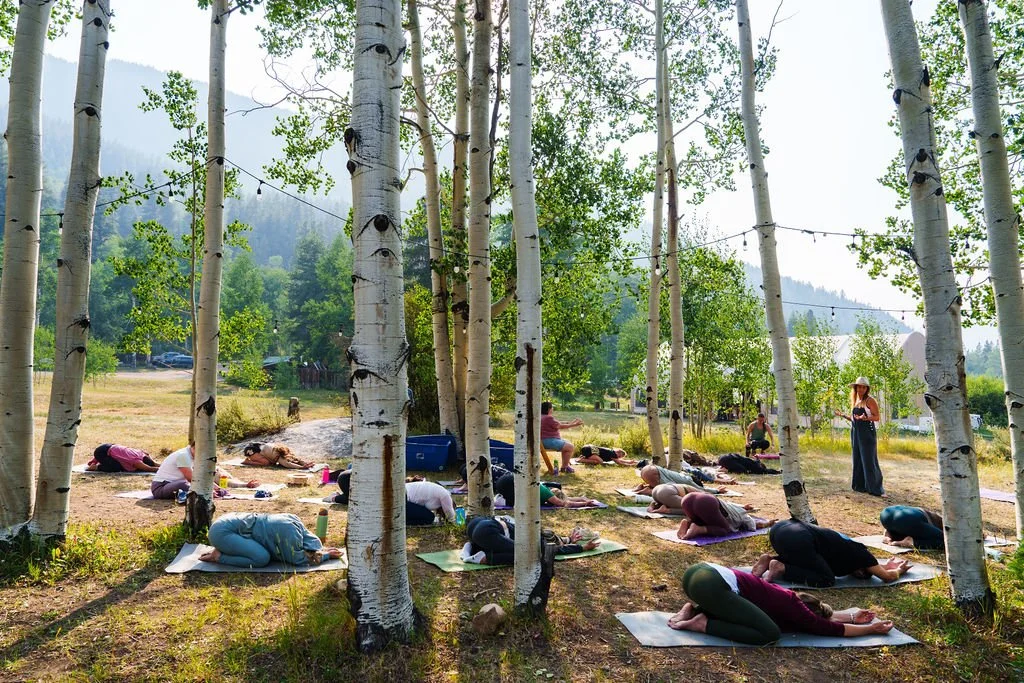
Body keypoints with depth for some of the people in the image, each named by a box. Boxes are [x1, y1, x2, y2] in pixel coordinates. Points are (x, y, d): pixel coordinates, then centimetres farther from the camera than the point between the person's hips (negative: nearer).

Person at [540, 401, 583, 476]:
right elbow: (560, 426, -15)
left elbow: (559, 423, 16)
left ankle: (564, 465, 24)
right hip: (549, 441, -12)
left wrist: (572, 422, 15)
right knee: (570, 447, -12)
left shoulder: (543, 417, 14)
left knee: (568, 444, 23)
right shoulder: (548, 418, -21)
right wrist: (574, 425, -8)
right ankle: (564, 467, 1)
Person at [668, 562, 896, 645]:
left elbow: (817, 615, 45)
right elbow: (831, 628, 18)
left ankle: (693, 608, 13)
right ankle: (703, 624, -4)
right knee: (770, 633, -3)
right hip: (710, 584, -9)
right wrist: (873, 628, 31)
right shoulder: (793, 608, 7)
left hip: (697, 571, 9)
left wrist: (849, 615, 51)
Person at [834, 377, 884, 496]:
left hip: (867, 433, -7)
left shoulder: (870, 400, -7)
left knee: (868, 460, -7)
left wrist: (865, 418, -26)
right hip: (855, 433, 7)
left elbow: (877, 417, -10)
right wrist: (843, 415, 11)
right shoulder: (854, 401, 14)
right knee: (858, 459, 9)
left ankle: (875, 488, -1)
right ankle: (861, 486, 16)